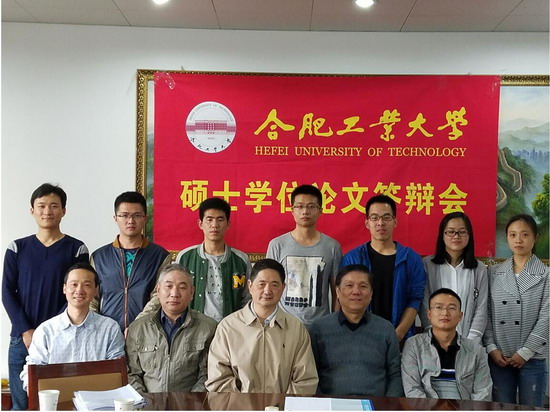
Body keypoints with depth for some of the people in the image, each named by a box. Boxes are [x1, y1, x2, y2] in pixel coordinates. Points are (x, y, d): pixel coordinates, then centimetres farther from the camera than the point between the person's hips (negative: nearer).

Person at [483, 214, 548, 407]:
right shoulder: (493, 273, 6)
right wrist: (491, 347, -5)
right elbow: (486, 313, 4)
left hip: (532, 358, -2)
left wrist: (525, 352, -10)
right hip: (499, 357, 2)